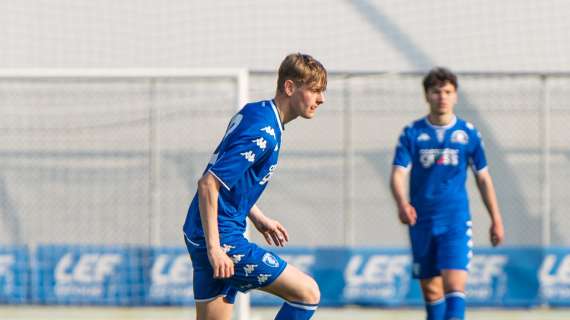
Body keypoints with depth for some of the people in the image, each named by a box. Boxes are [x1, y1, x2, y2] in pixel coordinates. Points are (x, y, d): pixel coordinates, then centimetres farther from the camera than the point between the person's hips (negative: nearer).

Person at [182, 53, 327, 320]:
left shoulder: (253, 112, 12)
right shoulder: (263, 133, -19)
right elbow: (208, 183, -24)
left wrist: (258, 218, 23)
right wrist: (214, 248, -24)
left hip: (201, 235, 10)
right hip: (222, 238, -10)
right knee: (308, 292, -7)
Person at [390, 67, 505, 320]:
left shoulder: (468, 133, 3)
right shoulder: (412, 134, 2)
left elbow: (483, 178, 12)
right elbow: (398, 174, -6)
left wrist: (496, 219, 13)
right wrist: (402, 203, -26)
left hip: (456, 221, -2)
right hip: (422, 223, 2)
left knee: (454, 286, -17)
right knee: (431, 289, 8)